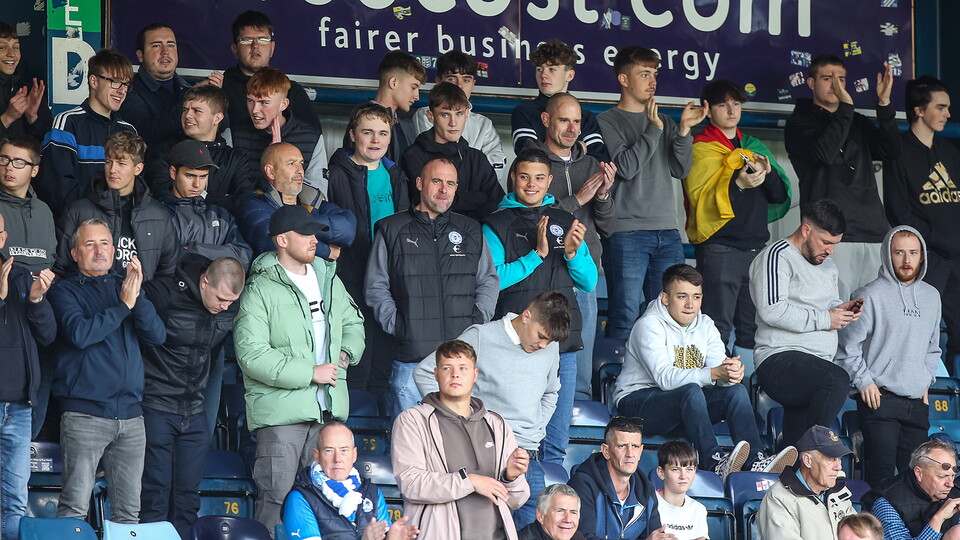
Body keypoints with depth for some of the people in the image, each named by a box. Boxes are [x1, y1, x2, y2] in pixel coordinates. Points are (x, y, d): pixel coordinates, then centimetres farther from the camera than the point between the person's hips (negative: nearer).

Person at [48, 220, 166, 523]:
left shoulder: (125, 287, 17)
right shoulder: (65, 291, 4)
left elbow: (157, 336, 5)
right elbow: (79, 333, -14)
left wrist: (138, 298, -10)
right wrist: (123, 305, -10)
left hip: (130, 415, 5)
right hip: (85, 415, -4)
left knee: (129, 510, 5)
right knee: (75, 506, -10)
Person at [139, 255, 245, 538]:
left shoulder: (231, 310, 1)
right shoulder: (163, 293, -16)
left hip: (194, 412, 5)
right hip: (157, 407, -5)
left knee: (188, 496, 6)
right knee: (156, 493, -5)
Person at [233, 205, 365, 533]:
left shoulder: (328, 279, 14)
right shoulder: (260, 290, -9)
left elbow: (353, 323, 29)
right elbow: (252, 355, -17)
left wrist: (347, 352, 5)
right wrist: (311, 373, -16)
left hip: (329, 408, 7)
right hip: (281, 411, -7)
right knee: (276, 496, -9)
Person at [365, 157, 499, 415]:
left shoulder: (470, 231, 16)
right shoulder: (392, 230, 8)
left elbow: (489, 281, 17)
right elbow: (376, 287, 6)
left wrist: (477, 321, 1)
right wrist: (395, 325, -6)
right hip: (411, 355, -2)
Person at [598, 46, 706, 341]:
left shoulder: (664, 122, 18)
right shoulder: (607, 122, 2)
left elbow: (680, 169, 8)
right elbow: (626, 167, -11)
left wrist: (683, 130, -4)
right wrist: (653, 130, -14)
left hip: (667, 232, 5)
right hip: (626, 232, -5)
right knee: (626, 316, -7)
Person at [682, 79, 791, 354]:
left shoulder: (754, 146, 20)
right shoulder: (701, 148, 1)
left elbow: (781, 195, 13)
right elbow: (700, 197, -14)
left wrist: (769, 173, -7)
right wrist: (737, 184, -27)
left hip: (756, 246, 7)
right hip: (720, 247, -6)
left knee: (754, 329, 8)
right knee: (718, 328, -11)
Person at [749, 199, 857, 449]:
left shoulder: (827, 265, 24)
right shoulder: (777, 256, -4)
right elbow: (772, 310, -17)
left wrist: (842, 310, 10)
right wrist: (824, 319, -13)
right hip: (780, 360, -9)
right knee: (837, 380, -35)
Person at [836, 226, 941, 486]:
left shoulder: (931, 296, 14)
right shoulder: (871, 295, -5)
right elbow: (848, 345, -5)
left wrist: (926, 380, 16)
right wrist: (864, 382, -9)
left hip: (918, 403, 6)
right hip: (880, 400, -6)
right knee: (881, 473, -11)